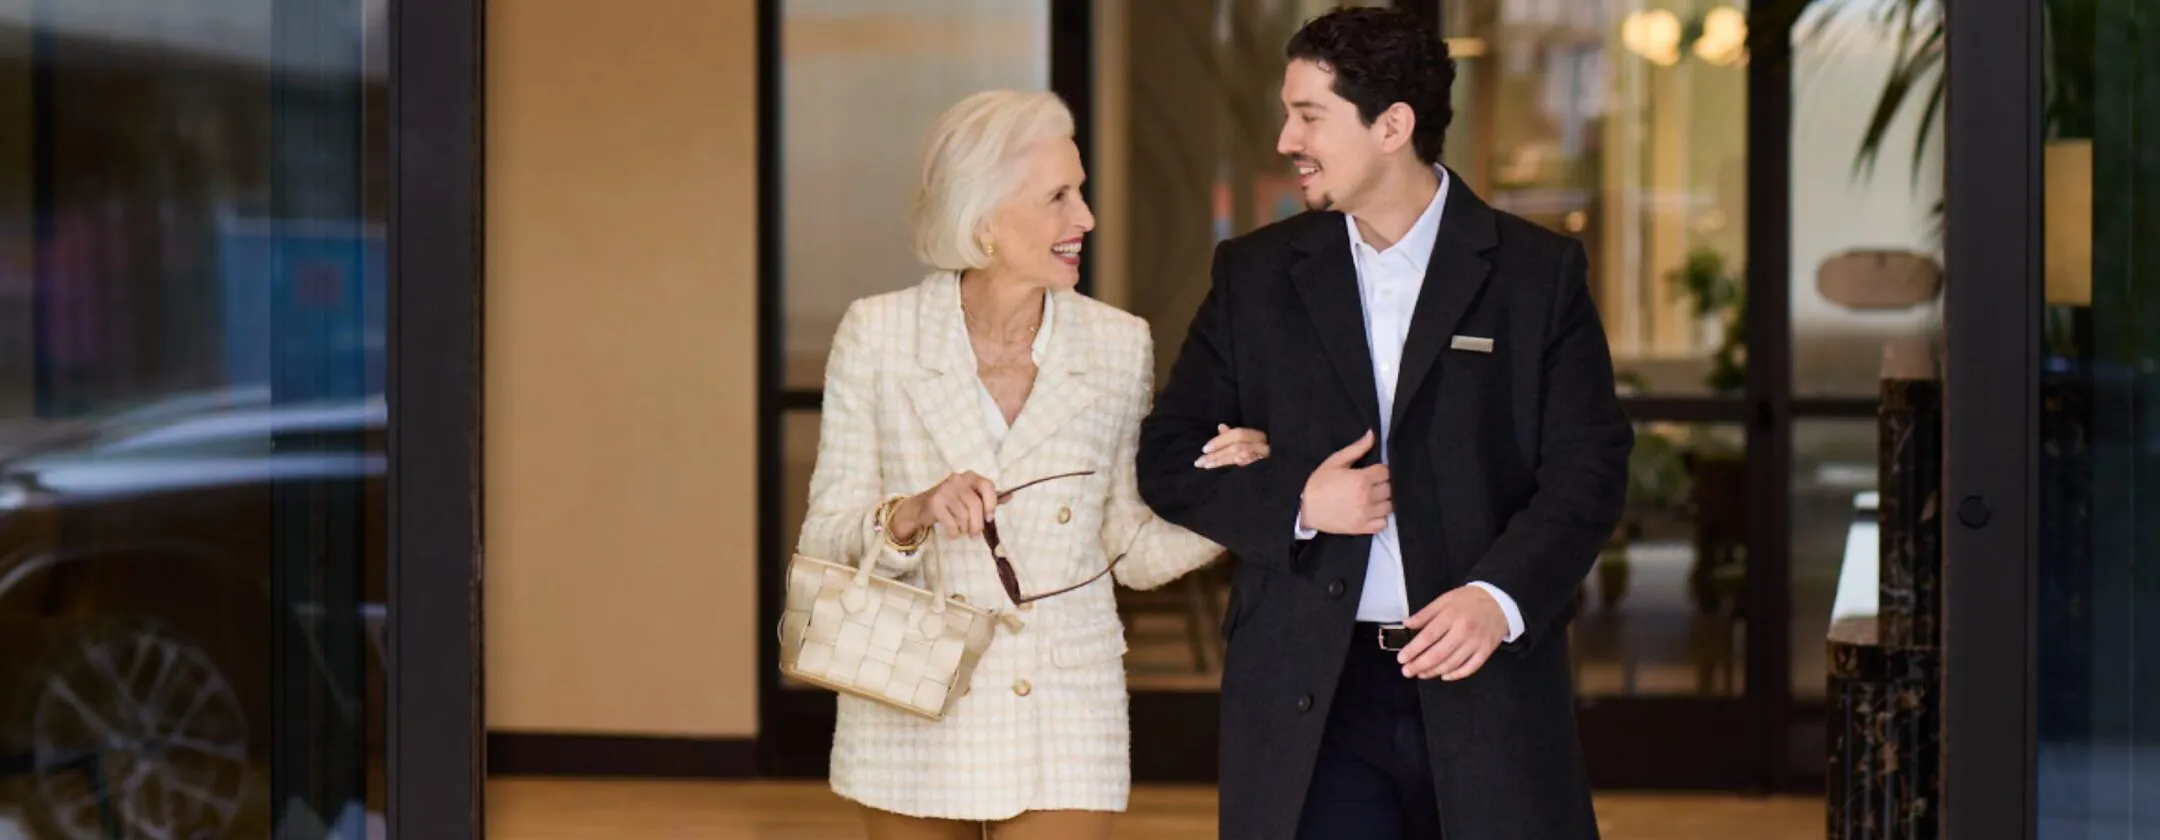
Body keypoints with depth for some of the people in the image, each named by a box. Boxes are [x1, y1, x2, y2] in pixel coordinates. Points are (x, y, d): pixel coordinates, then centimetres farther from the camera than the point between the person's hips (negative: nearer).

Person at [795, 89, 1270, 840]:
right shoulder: (878, 334, -5)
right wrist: (910, 517, -23)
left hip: (1061, 728, 0)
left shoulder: (1120, 346, -1)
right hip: (915, 723, 0)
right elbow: (825, 543, -3)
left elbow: (1133, 552, 6)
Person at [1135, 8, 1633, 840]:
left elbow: (1589, 465, -2)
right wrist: (1295, 503, -9)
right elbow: (1168, 457, 9)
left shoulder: (1537, 271, 2)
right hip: (1308, 693, 1)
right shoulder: (1255, 273, 8)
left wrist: (1501, 595, -18)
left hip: (1487, 687, -1)